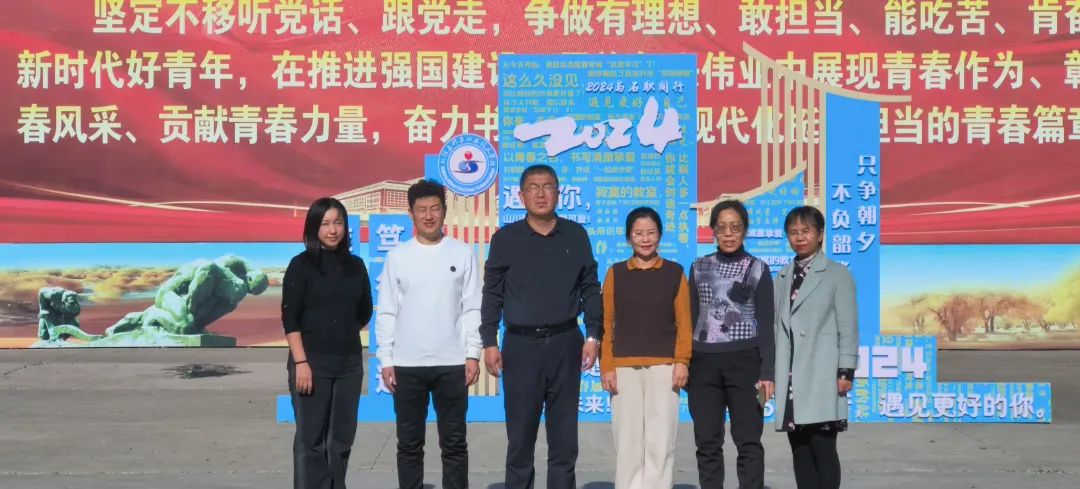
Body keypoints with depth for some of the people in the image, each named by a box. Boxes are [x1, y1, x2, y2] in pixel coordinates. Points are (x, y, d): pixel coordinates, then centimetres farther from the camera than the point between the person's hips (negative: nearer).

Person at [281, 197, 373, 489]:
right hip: (313, 361, -4)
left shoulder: (356, 265, 8)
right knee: (311, 438, -3)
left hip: (350, 361, 4)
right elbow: (290, 317, -9)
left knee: (342, 437, 8)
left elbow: (364, 312, 18)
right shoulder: (301, 265, -4)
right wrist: (300, 361, -15)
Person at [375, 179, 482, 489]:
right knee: (409, 443, 8)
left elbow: (472, 308, 2)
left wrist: (473, 354, -4)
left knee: (454, 442, 6)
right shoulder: (397, 257, 4)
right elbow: (386, 312, 4)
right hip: (407, 365, 1)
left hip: (452, 363, -1)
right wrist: (385, 360, -1)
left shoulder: (463, 253, 3)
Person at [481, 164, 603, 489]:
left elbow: (590, 289, 8)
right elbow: (492, 294, 3)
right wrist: (489, 343, -3)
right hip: (521, 345, -1)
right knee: (520, 435, 5)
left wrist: (593, 336, 1)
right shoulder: (506, 238, 1)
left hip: (565, 343, 1)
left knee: (564, 435, 7)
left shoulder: (576, 236, 5)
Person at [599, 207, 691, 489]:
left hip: (664, 366, 0)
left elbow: (684, 322, 4)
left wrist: (682, 361, -6)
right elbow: (607, 324, 6)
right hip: (624, 367, 1)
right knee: (628, 441, 3)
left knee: (660, 441, 0)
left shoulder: (675, 273, 6)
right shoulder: (615, 273, 7)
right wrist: (606, 367, -1)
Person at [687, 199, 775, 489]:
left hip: (744, 362, -3)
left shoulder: (758, 269, 3)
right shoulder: (699, 267, 10)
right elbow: (691, 319, 12)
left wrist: (767, 373, -7)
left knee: (748, 441, -2)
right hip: (704, 363, 3)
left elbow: (766, 324, 0)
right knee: (707, 442, 4)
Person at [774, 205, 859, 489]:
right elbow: (776, 327, 14)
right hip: (791, 378, 5)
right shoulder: (782, 278, 16)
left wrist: (846, 370, -7)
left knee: (823, 447, -6)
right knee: (800, 449, 7)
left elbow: (848, 326, -1)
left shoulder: (837, 274, 3)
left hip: (821, 377, -5)